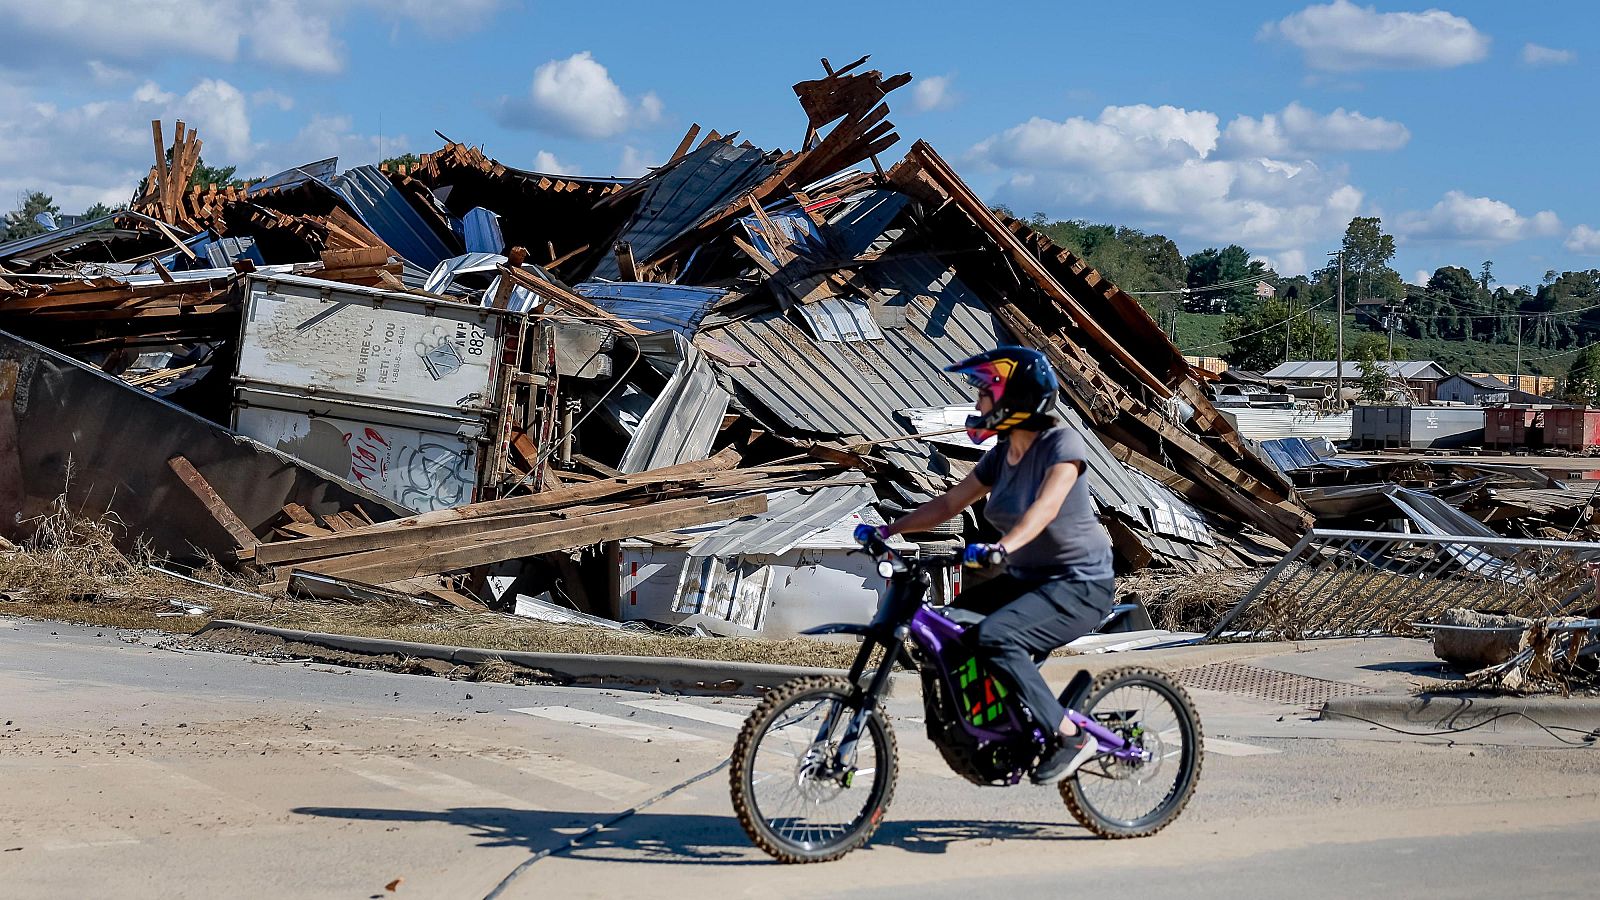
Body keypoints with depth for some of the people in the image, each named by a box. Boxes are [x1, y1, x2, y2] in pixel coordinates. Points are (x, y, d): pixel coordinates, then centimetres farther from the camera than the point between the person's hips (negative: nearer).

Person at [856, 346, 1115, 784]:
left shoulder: (1062, 443, -17)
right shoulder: (1001, 456, 8)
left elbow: (1047, 505, -34)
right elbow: (949, 503, 10)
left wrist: (1003, 546, -50)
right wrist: (888, 530, 0)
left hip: (1079, 586, -9)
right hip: (1027, 579, 9)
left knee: (995, 636, -30)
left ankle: (1071, 737, -18)